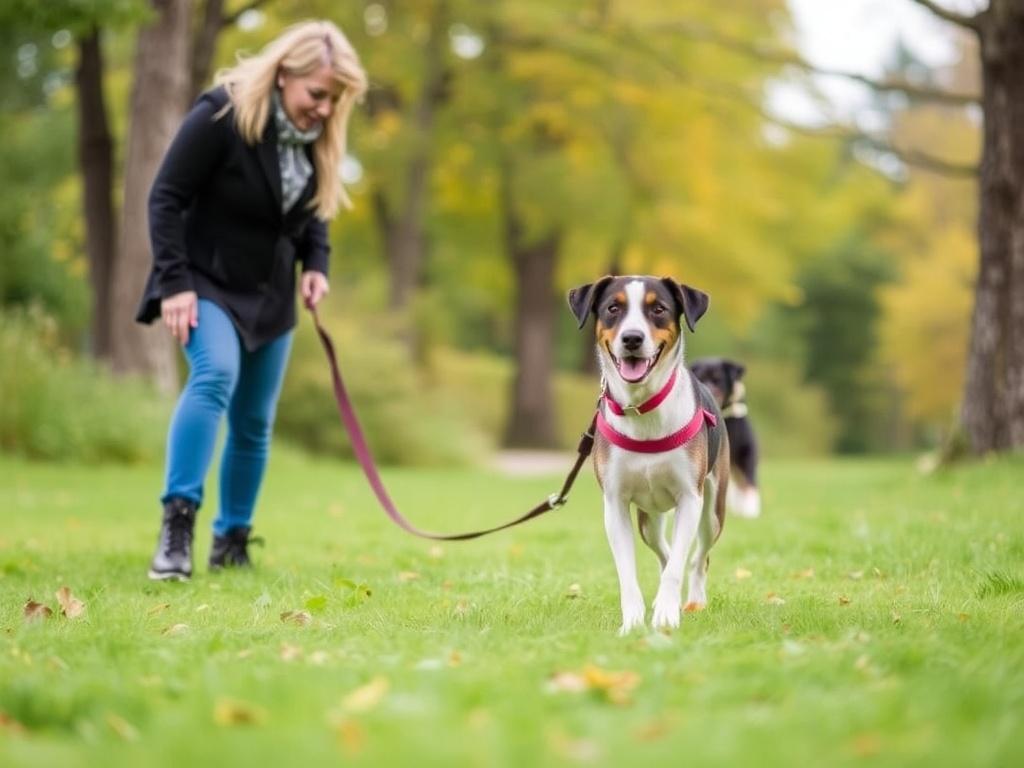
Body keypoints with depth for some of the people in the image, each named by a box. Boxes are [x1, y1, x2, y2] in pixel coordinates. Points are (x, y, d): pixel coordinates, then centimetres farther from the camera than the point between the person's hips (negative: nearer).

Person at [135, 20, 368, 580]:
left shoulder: (317, 134, -1)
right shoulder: (221, 115, -19)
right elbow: (166, 198, -17)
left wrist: (315, 265, -2)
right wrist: (174, 282, -22)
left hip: (271, 295, 6)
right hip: (208, 283, -6)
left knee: (254, 424, 7)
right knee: (215, 375, -31)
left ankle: (232, 541, 20)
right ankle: (176, 523, -30)